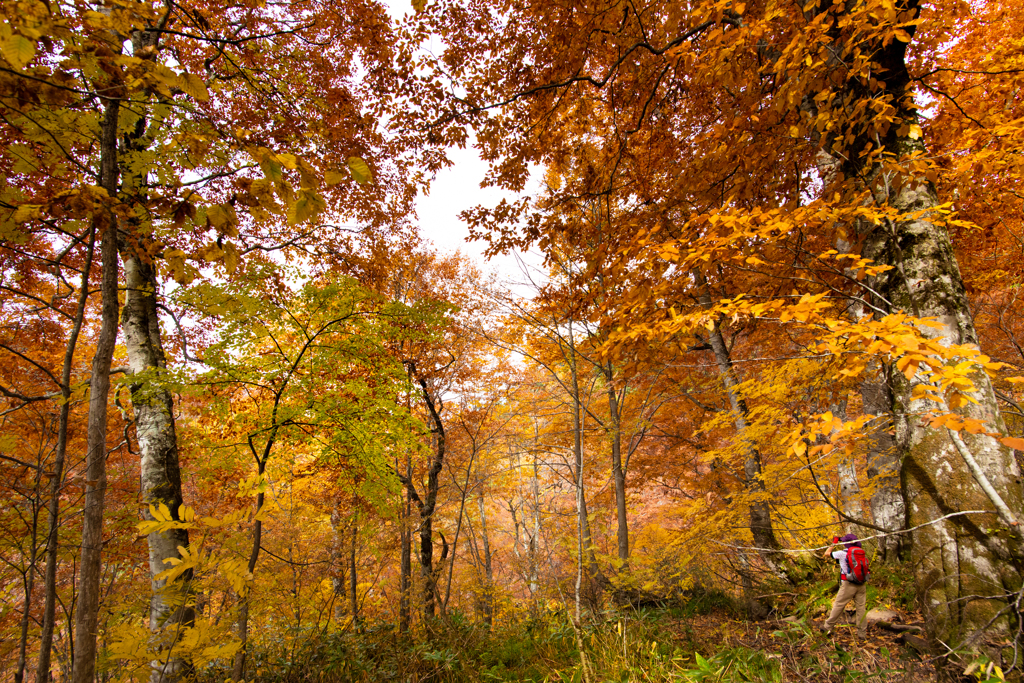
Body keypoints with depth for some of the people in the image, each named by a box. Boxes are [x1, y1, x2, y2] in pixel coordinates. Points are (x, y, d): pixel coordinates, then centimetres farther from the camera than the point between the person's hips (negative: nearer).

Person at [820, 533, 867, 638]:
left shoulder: (842, 553, -8)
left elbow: (827, 553, 5)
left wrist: (833, 544, 20)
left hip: (848, 584, -4)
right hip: (861, 584, 4)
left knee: (838, 606, 4)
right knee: (861, 608, 8)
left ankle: (828, 627, 12)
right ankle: (862, 633, 10)